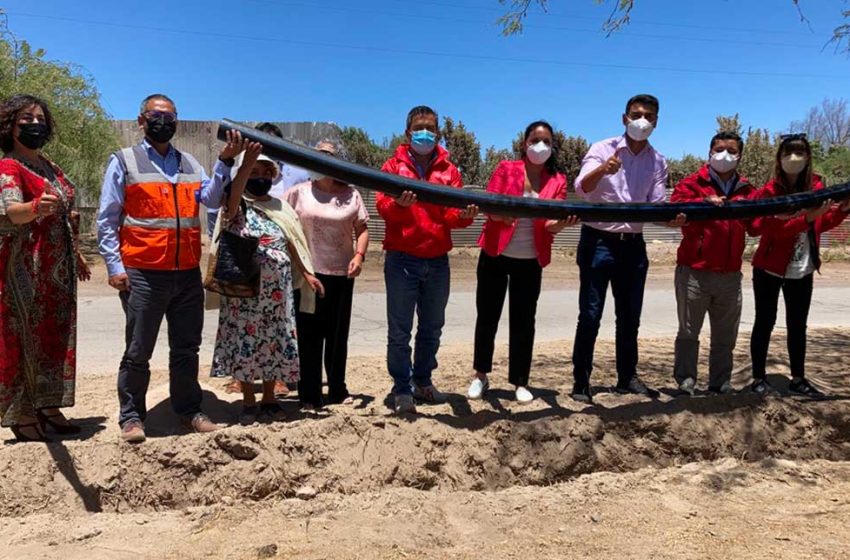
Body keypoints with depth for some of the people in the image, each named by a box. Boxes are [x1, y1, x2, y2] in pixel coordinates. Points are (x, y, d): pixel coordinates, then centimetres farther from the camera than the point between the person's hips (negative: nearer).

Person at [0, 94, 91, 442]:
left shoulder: (49, 166, 15)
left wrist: (76, 256, 25)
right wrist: (35, 207, -47)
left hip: (59, 270, 8)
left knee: (56, 337, 10)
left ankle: (48, 406, 20)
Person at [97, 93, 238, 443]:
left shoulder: (189, 164, 15)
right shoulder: (124, 161, 3)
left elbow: (211, 199, -2)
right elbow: (107, 219, -1)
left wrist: (225, 162, -13)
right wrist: (114, 266, -10)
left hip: (188, 273, 4)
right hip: (143, 274, -4)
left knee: (186, 349, 13)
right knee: (138, 351, 4)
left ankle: (189, 410, 25)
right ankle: (131, 417, 17)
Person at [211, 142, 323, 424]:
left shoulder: (281, 207, 14)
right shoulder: (237, 207, -1)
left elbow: (290, 244, 15)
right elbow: (233, 195, -26)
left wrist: (306, 273, 8)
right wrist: (247, 163, -39)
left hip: (277, 290, 4)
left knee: (275, 342, 8)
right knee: (245, 341, 1)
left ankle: (269, 399, 21)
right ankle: (248, 402, 13)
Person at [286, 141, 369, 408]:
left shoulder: (350, 194, 6)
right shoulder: (298, 192, 3)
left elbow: (362, 229, 7)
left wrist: (359, 255, -7)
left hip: (341, 273, 2)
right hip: (307, 273, -1)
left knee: (338, 335, 11)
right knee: (309, 335, 2)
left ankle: (338, 389, 24)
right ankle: (309, 394, 11)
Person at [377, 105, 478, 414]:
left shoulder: (449, 170, 9)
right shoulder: (393, 166, 3)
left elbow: (454, 213, 1)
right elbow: (382, 207, -9)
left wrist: (464, 214, -22)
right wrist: (399, 204, -30)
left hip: (437, 261, 3)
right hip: (402, 260, -3)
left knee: (432, 327, 14)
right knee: (400, 329, 0)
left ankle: (423, 381, 29)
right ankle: (402, 388, 10)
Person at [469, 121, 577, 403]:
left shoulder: (558, 181, 3)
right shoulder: (506, 169, -1)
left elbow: (551, 225, -5)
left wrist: (562, 223, -29)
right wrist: (502, 214, -33)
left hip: (530, 261, 1)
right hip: (495, 256, -1)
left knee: (523, 321, 5)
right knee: (487, 317, 5)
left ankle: (520, 382, 17)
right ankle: (480, 376, 22)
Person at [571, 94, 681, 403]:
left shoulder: (658, 162, 7)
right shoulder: (602, 149, -7)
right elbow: (581, 188, -22)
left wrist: (672, 218, -20)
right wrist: (602, 169, -43)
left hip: (633, 245, 5)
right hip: (598, 241, -4)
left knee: (630, 316, 12)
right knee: (590, 315, -3)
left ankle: (627, 377, 26)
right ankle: (581, 382, 6)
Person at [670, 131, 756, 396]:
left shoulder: (746, 190, 14)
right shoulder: (692, 183, 0)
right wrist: (704, 202, -30)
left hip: (730, 275, 5)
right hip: (694, 272, -4)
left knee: (725, 335, 13)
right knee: (689, 332, 4)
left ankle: (721, 384, 24)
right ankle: (685, 384, 13)